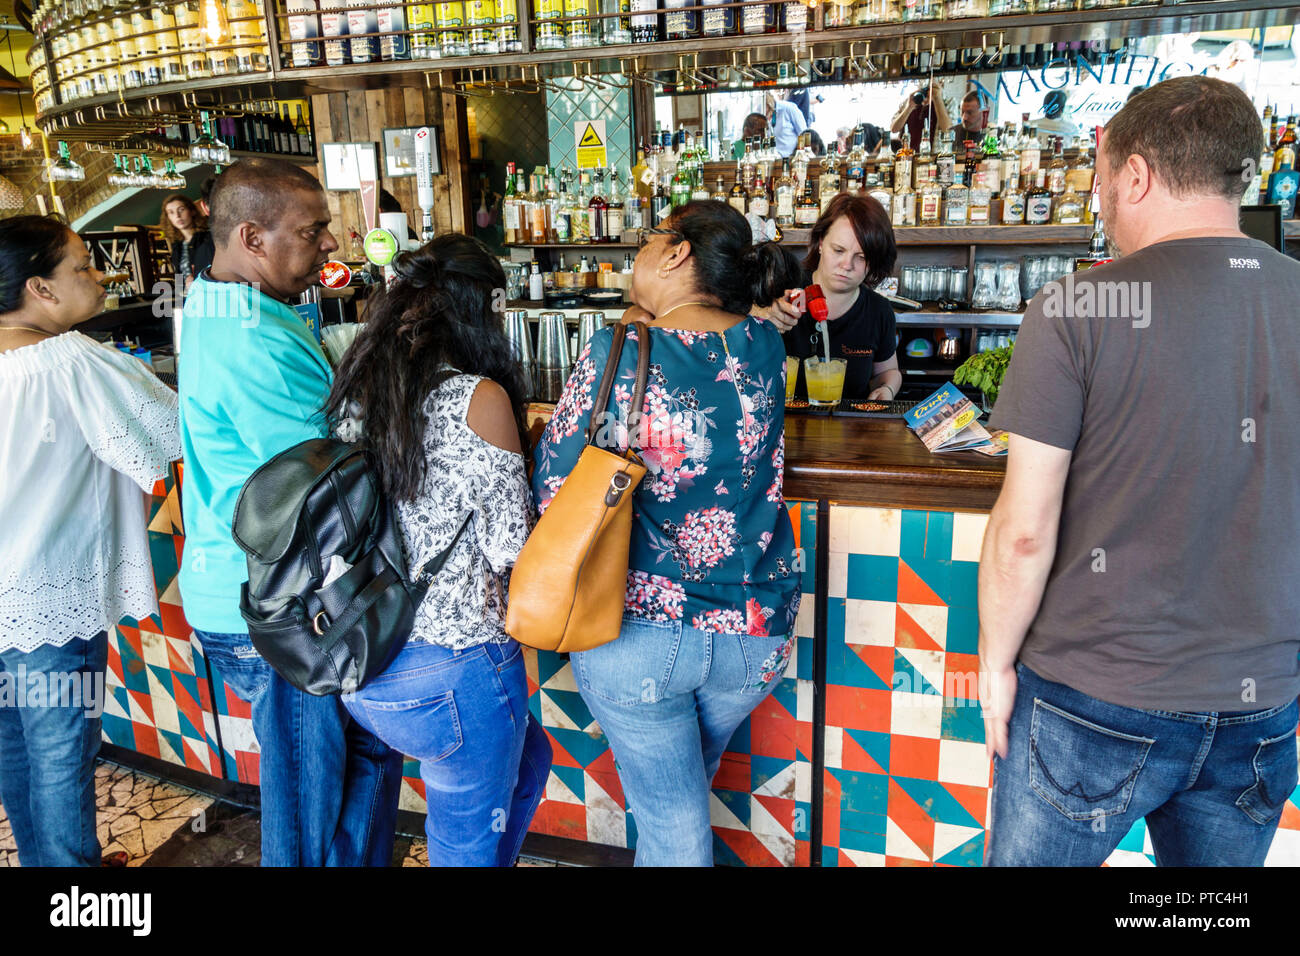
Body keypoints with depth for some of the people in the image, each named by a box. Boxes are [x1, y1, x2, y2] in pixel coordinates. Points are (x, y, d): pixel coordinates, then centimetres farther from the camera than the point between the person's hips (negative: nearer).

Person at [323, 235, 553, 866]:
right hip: (453, 670, -7)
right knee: (467, 847, 16)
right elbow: (511, 548, -14)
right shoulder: (477, 396, -16)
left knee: (528, 760, 30)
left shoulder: (355, 389, 4)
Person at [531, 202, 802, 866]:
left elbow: (551, 490, -7)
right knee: (685, 785, 29)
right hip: (755, 633, 4)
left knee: (671, 817, 15)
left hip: (633, 631, -4)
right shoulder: (766, 347, -2)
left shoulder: (617, 356, -14)